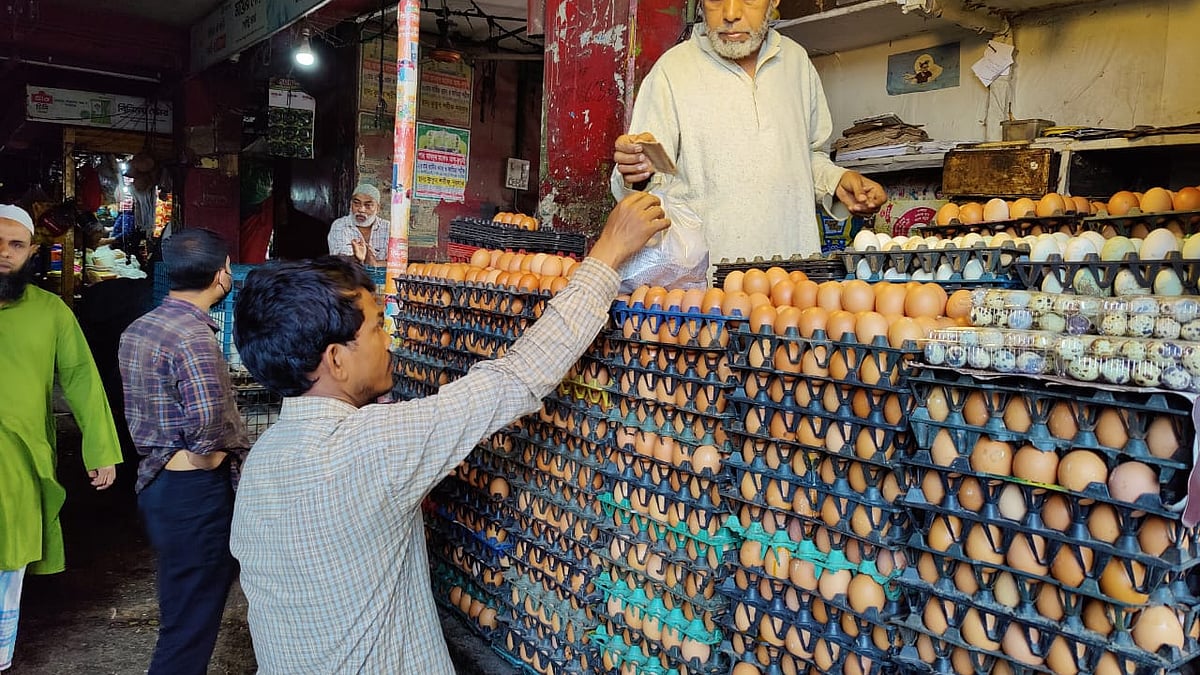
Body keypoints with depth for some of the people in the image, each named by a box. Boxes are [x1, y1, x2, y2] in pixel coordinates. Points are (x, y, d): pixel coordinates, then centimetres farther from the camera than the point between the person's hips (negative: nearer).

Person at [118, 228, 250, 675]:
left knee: (183, 601, 23)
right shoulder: (193, 335, -21)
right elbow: (206, 418, -33)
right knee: (191, 622, 2)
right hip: (195, 489, -10)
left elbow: (139, 410, 16)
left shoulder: (137, 329, 9)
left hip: (155, 481, 10)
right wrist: (202, 459, -16)